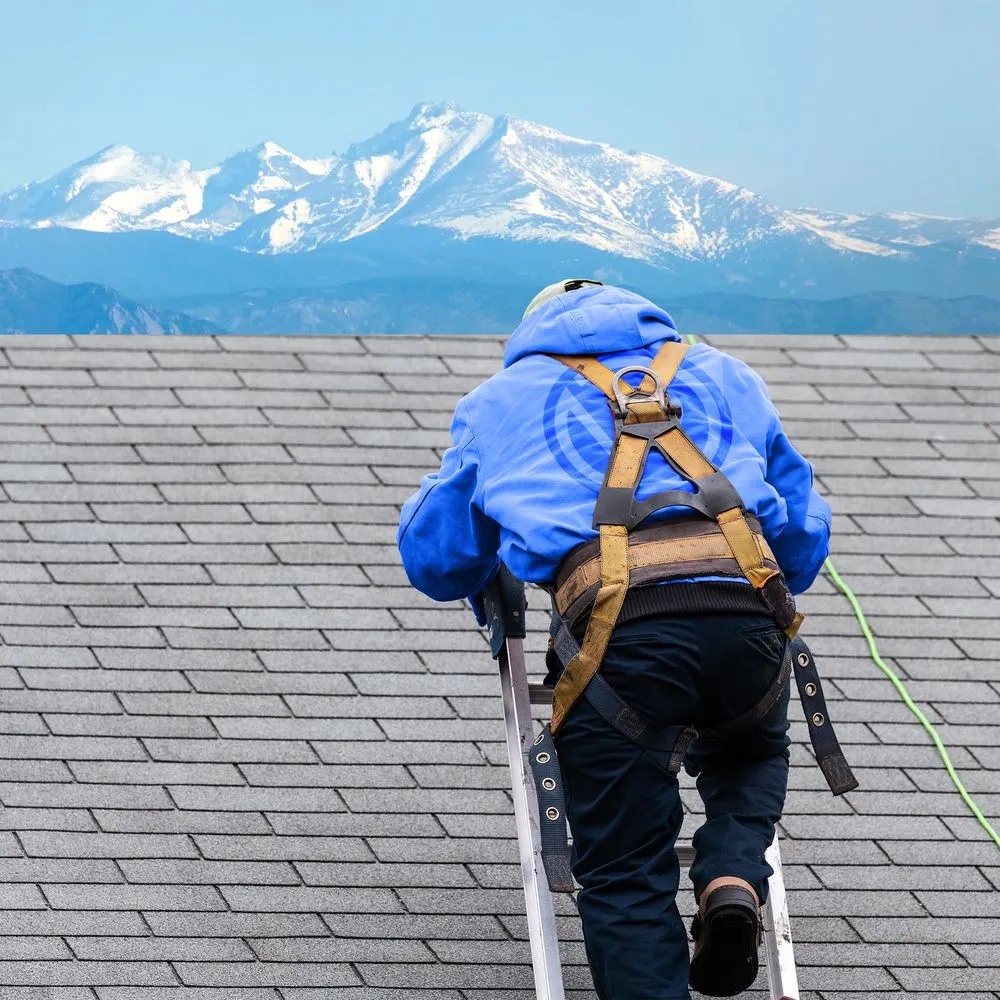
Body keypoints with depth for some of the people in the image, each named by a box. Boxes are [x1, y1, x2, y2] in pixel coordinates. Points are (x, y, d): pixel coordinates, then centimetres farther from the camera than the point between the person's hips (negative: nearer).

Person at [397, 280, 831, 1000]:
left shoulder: (499, 400, 29)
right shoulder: (725, 376, 33)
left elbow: (432, 556, 31)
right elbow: (804, 535, 33)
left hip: (613, 629, -2)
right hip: (744, 613, 2)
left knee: (626, 876, 8)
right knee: (750, 754, 34)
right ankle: (733, 877, 6)